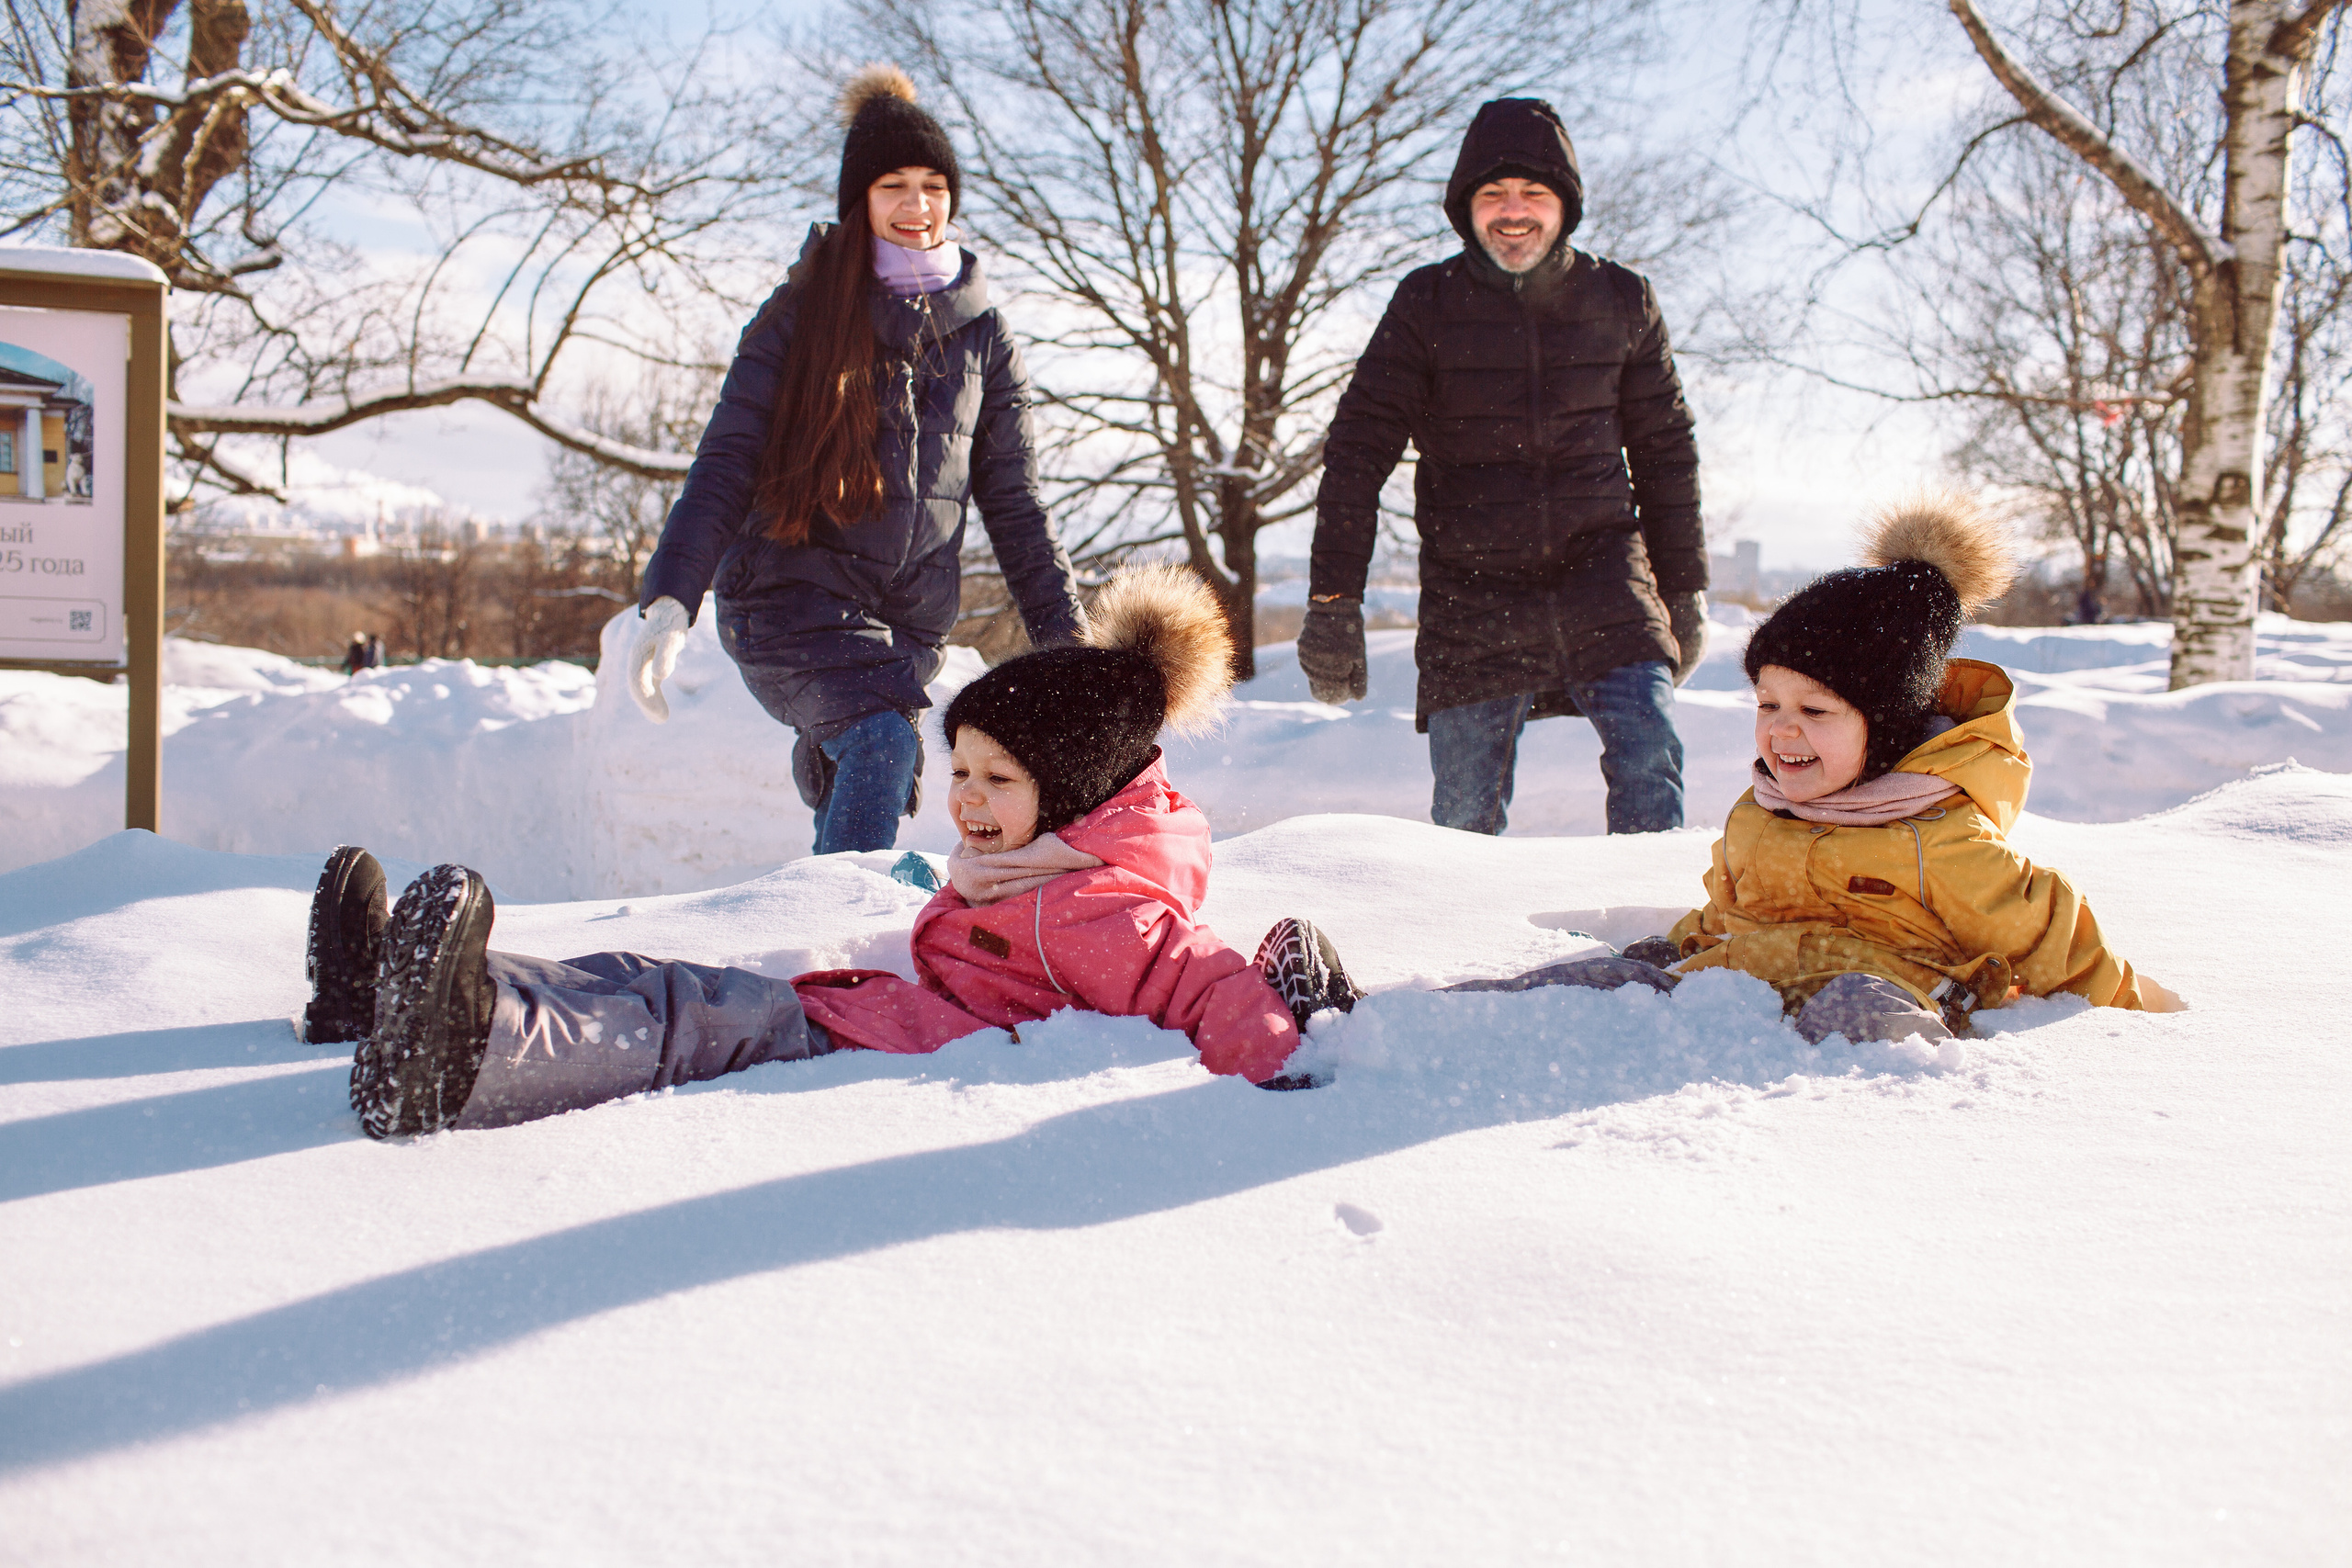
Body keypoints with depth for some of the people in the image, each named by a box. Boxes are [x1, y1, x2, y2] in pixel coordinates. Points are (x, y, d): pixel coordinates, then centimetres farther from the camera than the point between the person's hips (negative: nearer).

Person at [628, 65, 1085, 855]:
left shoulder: (981, 333, 10)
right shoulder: (802, 317, 0)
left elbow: (1012, 499, 14)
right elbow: (725, 465, -5)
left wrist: (1066, 641, 8)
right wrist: (670, 597, -19)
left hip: (910, 619, 4)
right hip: (793, 595, -4)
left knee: (853, 798, 6)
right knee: (882, 741, -28)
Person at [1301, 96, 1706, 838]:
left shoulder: (1620, 302, 6)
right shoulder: (1426, 305, 0)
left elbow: (1666, 451, 15)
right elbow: (1358, 450, -1)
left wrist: (1686, 588, 17)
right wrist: (1333, 598, -7)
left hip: (1601, 582, 1)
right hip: (1473, 596, -1)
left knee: (1651, 767, -15)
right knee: (1467, 820, -1)